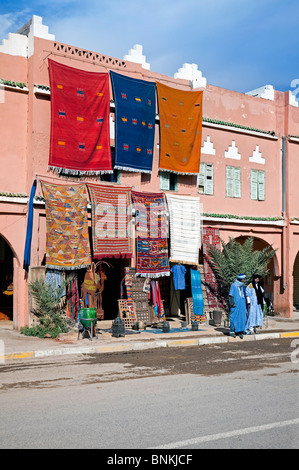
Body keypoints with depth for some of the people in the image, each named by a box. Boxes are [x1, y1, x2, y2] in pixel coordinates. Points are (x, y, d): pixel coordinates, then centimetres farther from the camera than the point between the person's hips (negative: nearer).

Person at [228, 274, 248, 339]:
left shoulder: (242, 286, 14)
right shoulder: (233, 285, -5)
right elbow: (230, 295, -7)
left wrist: (245, 304, 14)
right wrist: (233, 303, -15)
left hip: (242, 305, 6)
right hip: (235, 305, -6)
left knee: (242, 317, 1)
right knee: (234, 317, -4)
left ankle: (240, 331, 5)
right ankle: (232, 331, 3)